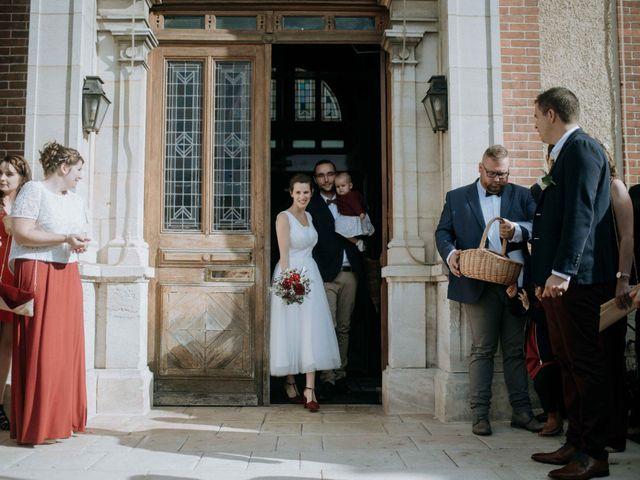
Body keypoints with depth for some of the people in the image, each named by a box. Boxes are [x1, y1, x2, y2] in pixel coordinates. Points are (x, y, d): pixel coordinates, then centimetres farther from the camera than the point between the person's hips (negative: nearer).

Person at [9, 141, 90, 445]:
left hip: (67, 276, 8)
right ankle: (37, 426, 2)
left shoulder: (75, 200, 18)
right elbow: (22, 234, -16)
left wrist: (80, 244, 3)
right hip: (37, 275, -8)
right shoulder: (33, 191, -6)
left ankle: (62, 419, 15)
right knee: (40, 349, -6)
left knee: (67, 347, 7)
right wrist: (65, 239, -17)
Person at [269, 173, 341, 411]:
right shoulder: (284, 217, -7)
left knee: (312, 332, -2)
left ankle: (310, 389, -2)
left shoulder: (308, 216, 14)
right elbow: (283, 255, -13)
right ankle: (290, 383, 19)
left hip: (310, 275, 6)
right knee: (290, 331, 2)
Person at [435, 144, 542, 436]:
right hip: (478, 284, -1)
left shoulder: (522, 195, 13)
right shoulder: (456, 198, 11)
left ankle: (521, 412, 15)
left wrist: (517, 230, -18)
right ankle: (480, 414, 7)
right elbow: (442, 232, 5)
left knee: (516, 349, 7)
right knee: (482, 349, 2)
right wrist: (449, 253, -14)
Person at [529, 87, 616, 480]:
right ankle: (576, 443, 23)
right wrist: (547, 275, 21)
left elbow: (580, 213, -20)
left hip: (576, 278, -10)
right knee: (569, 361, 14)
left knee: (585, 363, -4)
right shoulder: (566, 152, 20)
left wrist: (561, 272, -23)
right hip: (559, 280, 10)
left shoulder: (582, 148, -10)